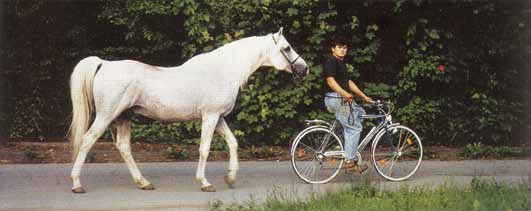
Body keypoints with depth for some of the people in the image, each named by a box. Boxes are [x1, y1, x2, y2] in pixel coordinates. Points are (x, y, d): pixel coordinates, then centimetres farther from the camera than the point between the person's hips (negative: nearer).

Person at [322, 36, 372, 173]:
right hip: (335, 99, -10)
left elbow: (349, 82, 25)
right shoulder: (330, 61, -9)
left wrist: (363, 96, 24)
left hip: (343, 99, 10)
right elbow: (330, 80, -21)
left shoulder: (341, 63, 22)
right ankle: (350, 161, -12)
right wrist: (345, 94, -34)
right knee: (353, 128, -12)